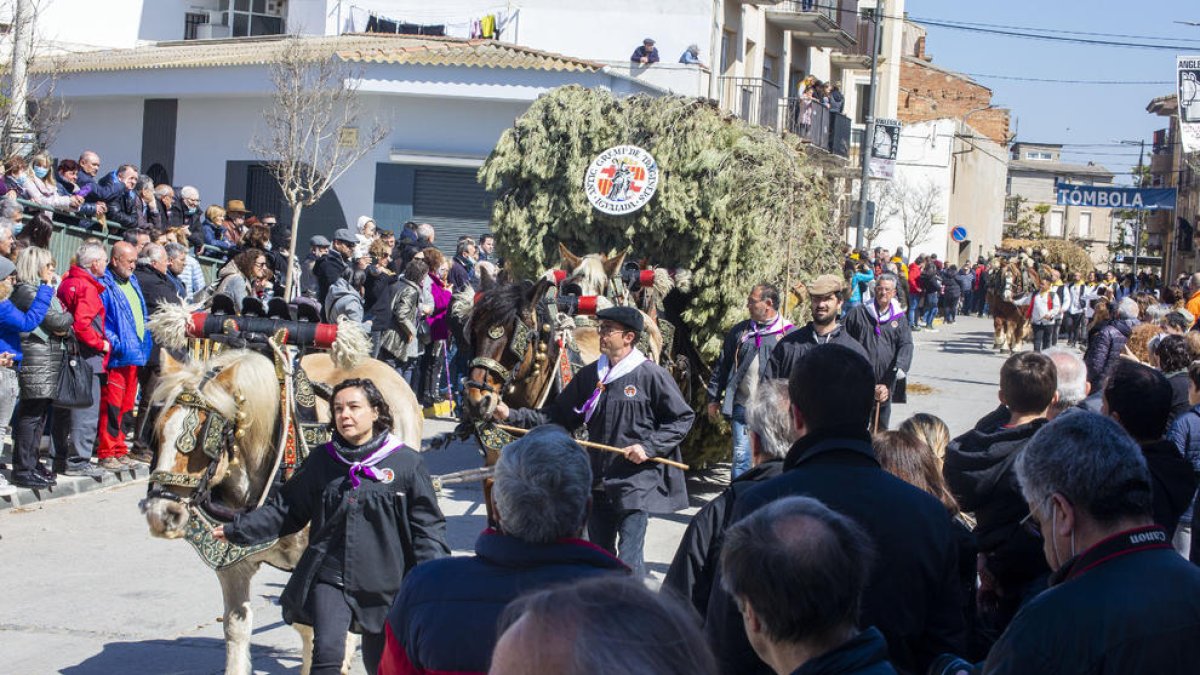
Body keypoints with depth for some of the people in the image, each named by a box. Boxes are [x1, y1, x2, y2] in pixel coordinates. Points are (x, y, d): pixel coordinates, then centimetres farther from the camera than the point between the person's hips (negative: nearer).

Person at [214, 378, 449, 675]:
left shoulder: (407, 463, -6)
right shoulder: (321, 462, 3)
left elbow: (427, 526, -5)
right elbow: (286, 509, 10)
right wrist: (238, 530, 4)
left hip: (383, 583, -1)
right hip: (328, 579, 1)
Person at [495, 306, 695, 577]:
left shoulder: (652, 375, -8)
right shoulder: (589, 375, 8)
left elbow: (682, 418, -3)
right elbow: (559, 416, 10)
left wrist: (649, 447, -14)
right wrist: (513, 416, 0)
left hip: (637, 483, -6)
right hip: (599, 483, 6)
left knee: (628, 560, -10)